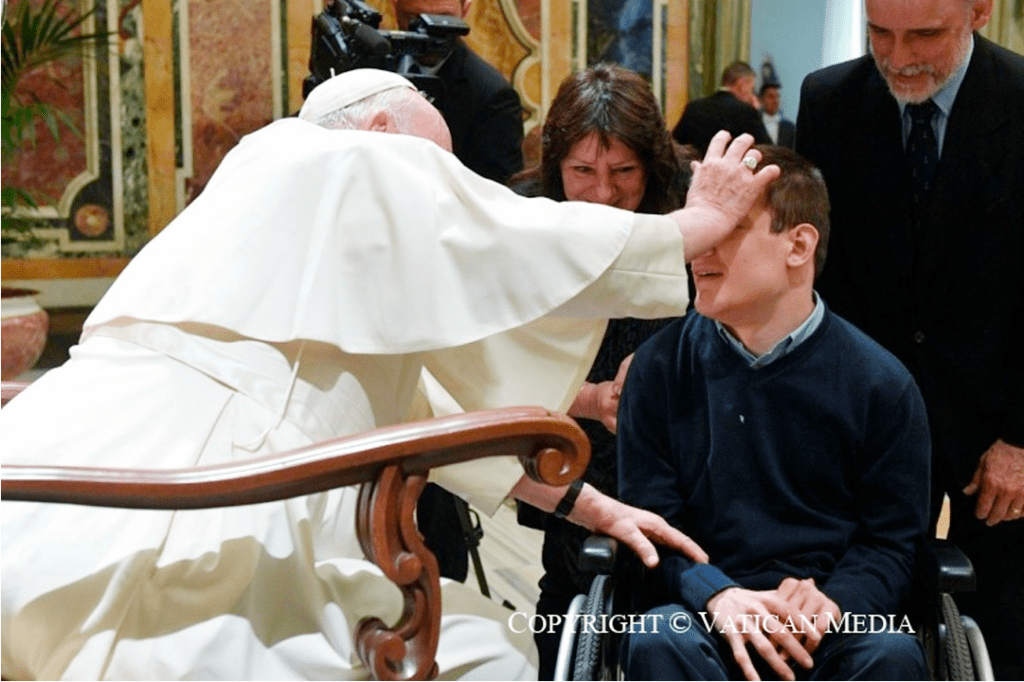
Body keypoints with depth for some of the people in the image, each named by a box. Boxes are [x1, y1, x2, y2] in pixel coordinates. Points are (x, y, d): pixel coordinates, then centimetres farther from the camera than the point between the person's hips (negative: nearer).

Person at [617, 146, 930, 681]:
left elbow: (892, 538, 6)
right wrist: (715, 595, -18)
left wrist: (832, 599, -17)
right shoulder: (661, 366, 5)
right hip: (705, 611, 0)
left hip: (832, 621, 1)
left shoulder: (881, 382, 4)